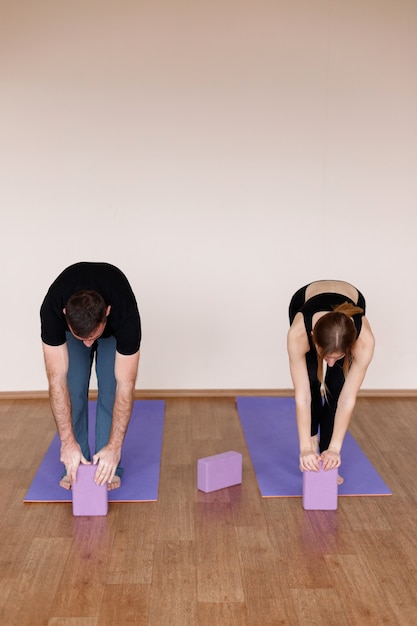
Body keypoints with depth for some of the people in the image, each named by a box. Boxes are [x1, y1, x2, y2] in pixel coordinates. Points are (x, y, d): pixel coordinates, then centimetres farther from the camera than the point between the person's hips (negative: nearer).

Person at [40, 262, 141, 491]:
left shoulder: (125, 314, -46)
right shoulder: (52, 310, -44)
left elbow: (125, 385, -40)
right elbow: (57, 379, -39)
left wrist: (114, 447, -42)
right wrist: (68, 442, -41)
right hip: (72, 324, 1)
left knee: (110, 388, -14)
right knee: (73, 389, -11)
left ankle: (109, 465, 1)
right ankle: (75, 465, 5)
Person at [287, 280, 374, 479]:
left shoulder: (364, 339, -41)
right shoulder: (299, 332, -43)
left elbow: (348, 398, -33)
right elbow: (302, 395, -37)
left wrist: (334, 448, -32)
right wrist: (305, 447, -37)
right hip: (303, 303, 0)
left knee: (336, 387, -12)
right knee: (311, 380, -16)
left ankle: (326, 456, 0)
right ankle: (313, 438, 7)